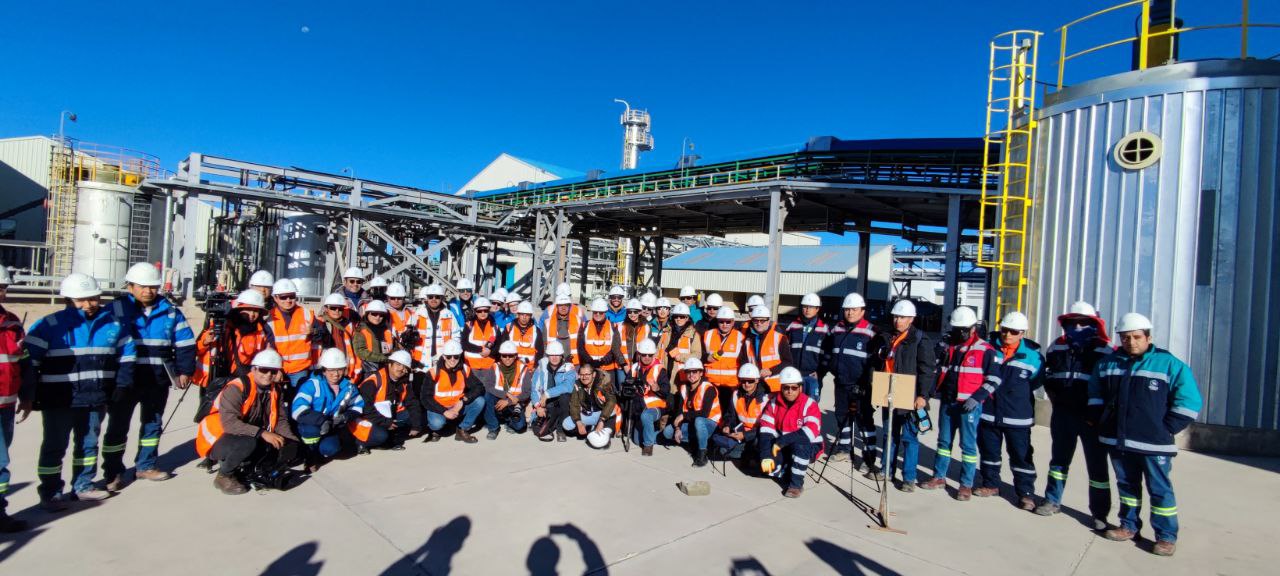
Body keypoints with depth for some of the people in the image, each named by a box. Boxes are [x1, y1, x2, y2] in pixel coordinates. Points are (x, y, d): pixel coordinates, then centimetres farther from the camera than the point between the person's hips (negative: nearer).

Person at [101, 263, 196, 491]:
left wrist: (185, 371, 1)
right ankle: (112, 473, 17)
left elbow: (185, 343, 7)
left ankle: (146, 465, 27)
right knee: (117, 426, 5)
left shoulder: (170, 311, 4)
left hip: (158, 380, 3)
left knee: (153, 423, 13)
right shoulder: (116, 309, -3)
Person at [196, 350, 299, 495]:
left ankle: (243, 470, 4)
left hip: (252, 440, 7)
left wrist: (293, 441, -14)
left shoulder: (275, 391, 1)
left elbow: (280, 421, 2)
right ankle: (224, 476, -8)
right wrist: (262, 433, -37)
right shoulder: (236, 388, -21)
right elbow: (229, 422, -31)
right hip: (217, 442, -7)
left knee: (289, 448, -10)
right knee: (248, 443, -37)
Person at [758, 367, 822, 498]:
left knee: (799, 443, -37)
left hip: (808, 447, -3)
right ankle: (788, 475, 7)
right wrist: (766, 455, -24)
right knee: (766, 463, -23)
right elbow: (766, 430, -10)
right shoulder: (774, 404, -4)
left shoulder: (809, 404, -17)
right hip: (784, 448, 4)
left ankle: (797, 483, -19)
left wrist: (782, 441, -31)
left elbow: (810, 432, -29)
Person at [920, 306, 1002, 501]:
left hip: (969, 405, -6)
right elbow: (940, 372, 23)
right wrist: (939, 392, 11)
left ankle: (966, 485, 10)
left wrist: (976, 398, -16)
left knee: (968, 444, 0)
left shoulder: (985, 350, -5)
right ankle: (939, 477, 25)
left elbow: (994, 378, -7)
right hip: (947, 402, 6)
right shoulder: (949, 347, 13)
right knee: (944, 441, 13)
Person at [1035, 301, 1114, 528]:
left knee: (1097, 464, 3)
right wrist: (1053, 393, 9)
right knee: (1059, 458, 14)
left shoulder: (1104, 349, -6)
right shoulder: (1057, 346, 8)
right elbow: (1048, 373, 21)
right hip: (1062, 413, 4)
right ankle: (1052, 501, 26)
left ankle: (1100, 513, 13)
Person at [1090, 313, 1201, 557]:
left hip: (1153, 443, -4)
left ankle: (1166, 536, 13)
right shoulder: (1107, 363, 8)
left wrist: (1166, 429, -7)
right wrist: (1100, 422, 13)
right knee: (1126, 484, 14)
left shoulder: (1168, 363, -5)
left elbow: (1189, 400, -4)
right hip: (1118, 440, 4)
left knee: (1160, 489, 2)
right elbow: (1096, 395, 22)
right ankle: (1129, 526, 26)